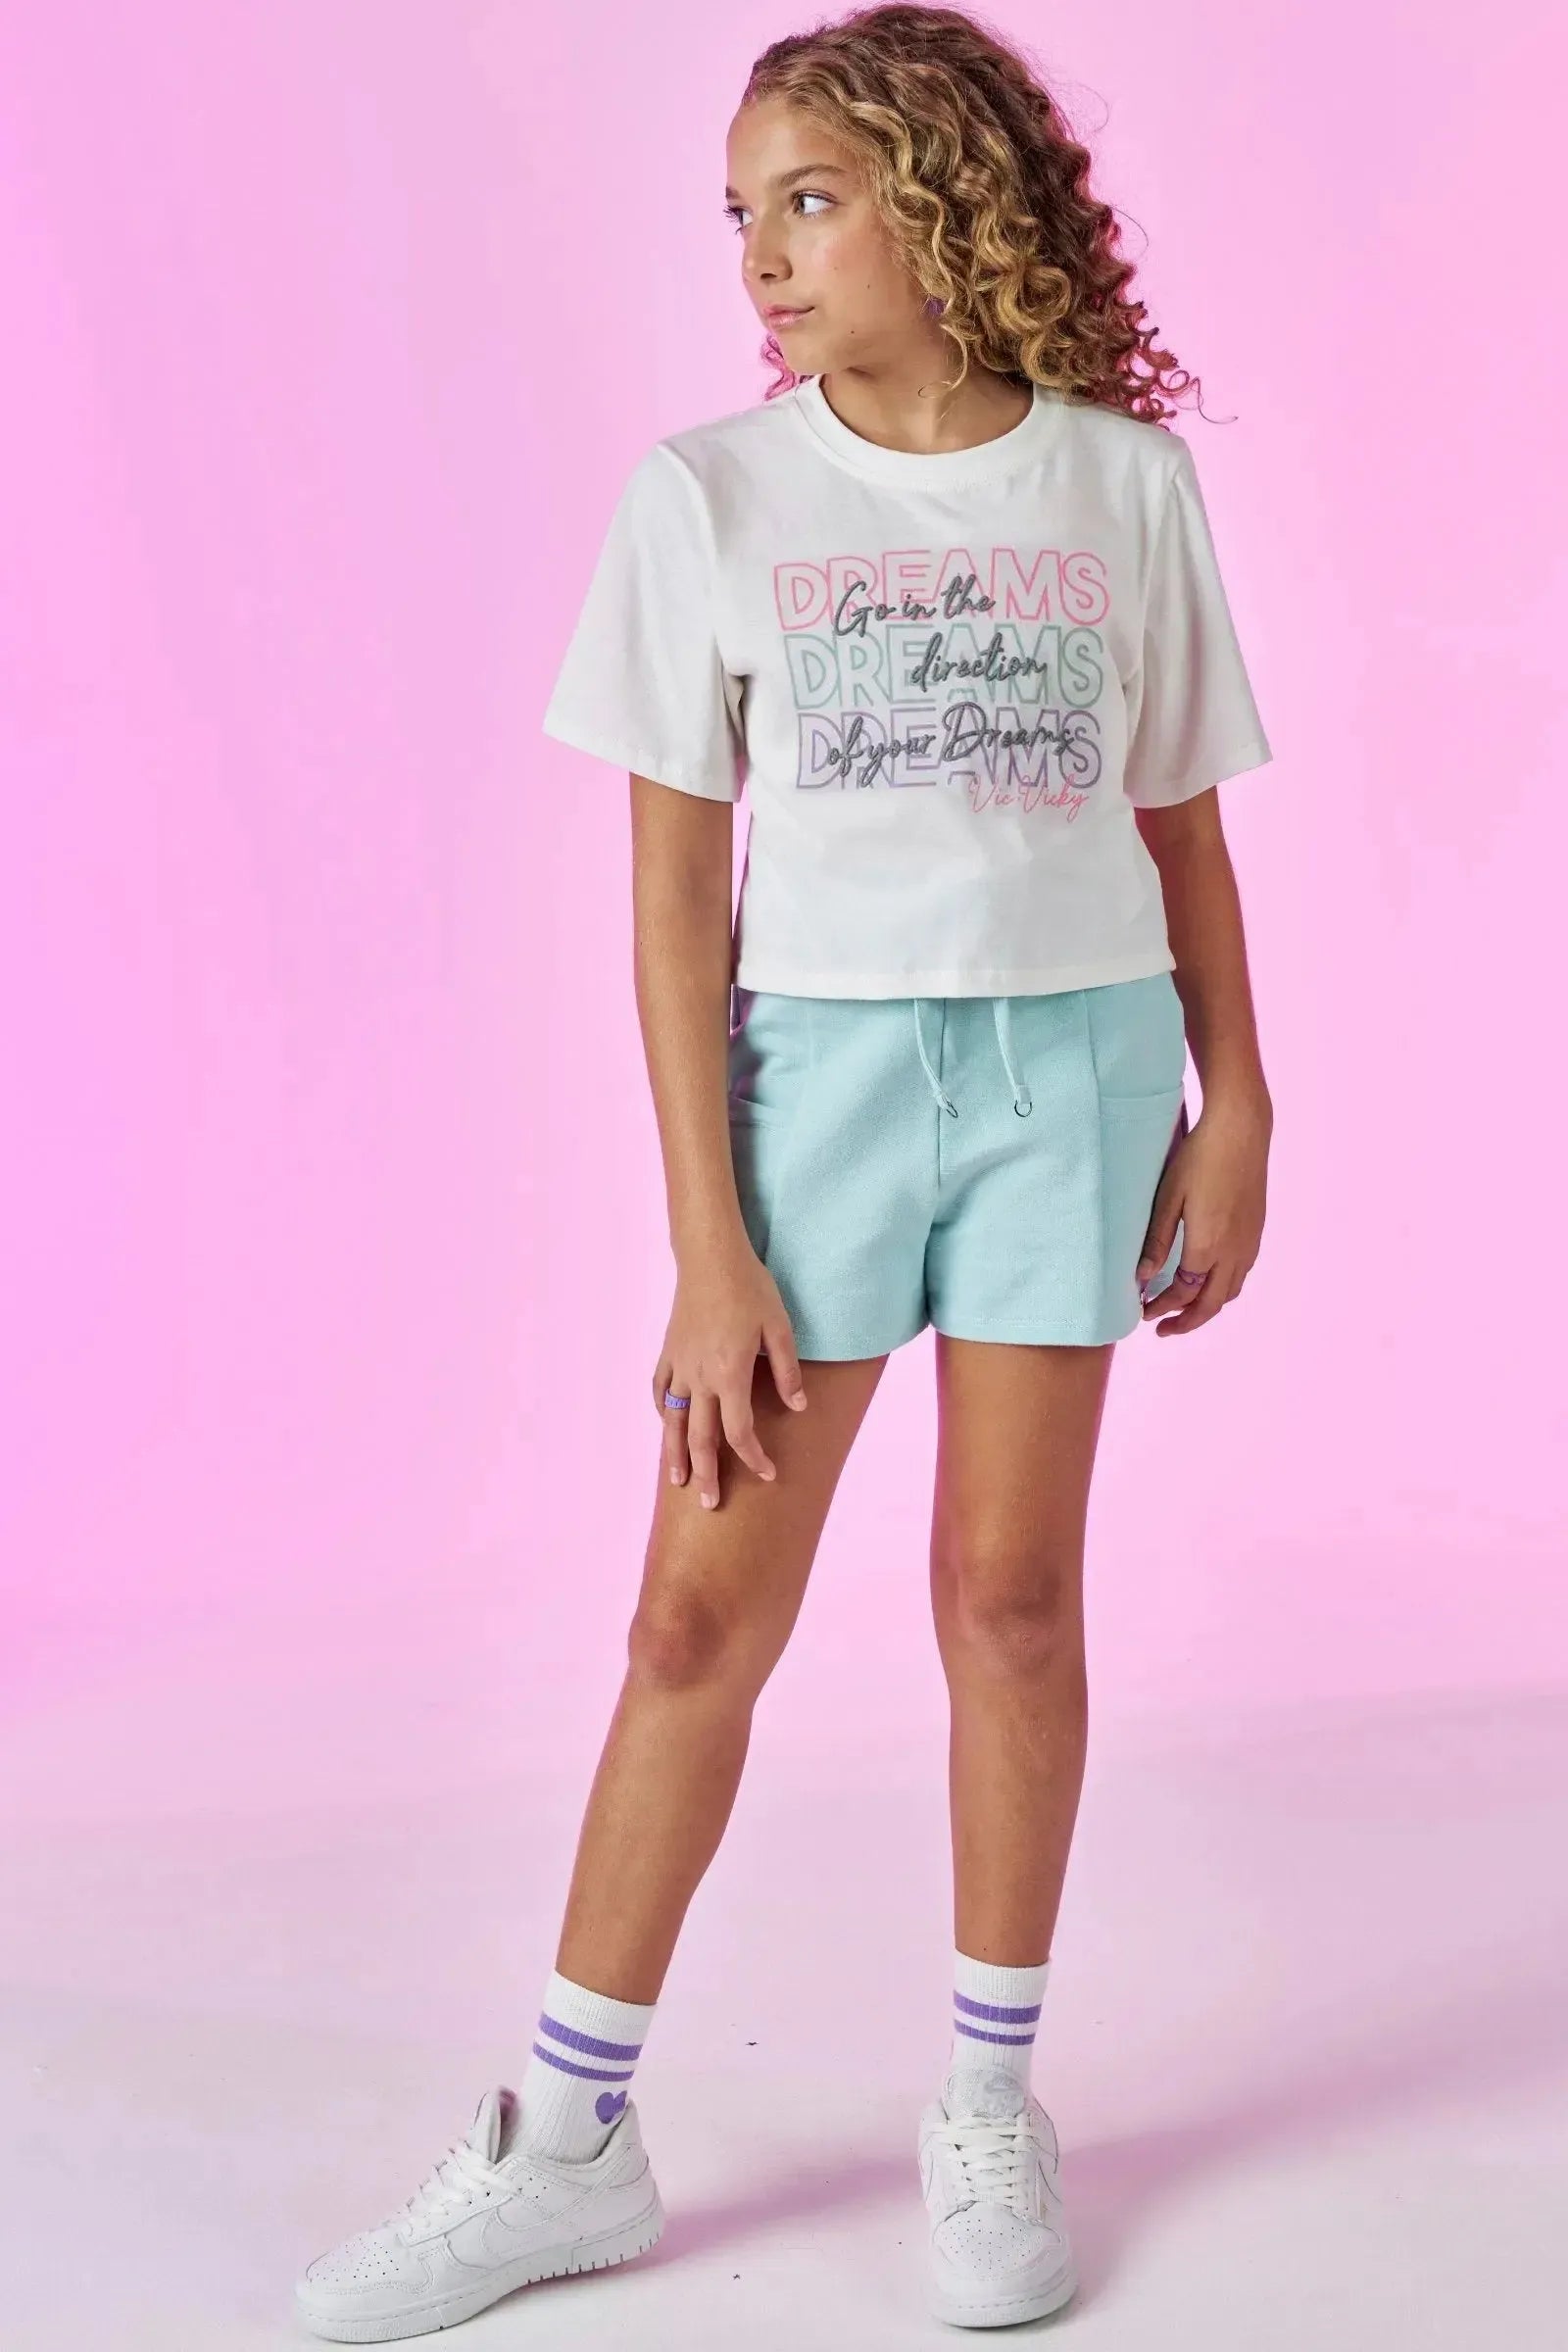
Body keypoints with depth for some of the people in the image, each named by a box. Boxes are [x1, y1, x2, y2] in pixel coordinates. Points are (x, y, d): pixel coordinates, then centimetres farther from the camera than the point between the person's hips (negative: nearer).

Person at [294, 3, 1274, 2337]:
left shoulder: (1127, 484, 2)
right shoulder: (710, 494, -1)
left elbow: (1182, 822, 9)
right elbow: (676, 885, -3)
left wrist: (1233, 1117, 7)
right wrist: (708, 1246, -7)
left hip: (1074, 1056, 1)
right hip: (818, 1060, 0)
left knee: (1011, 1585, 6)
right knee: (702, 1605, 1)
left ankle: (990, 2100, 22)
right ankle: (571, 2143, 14)